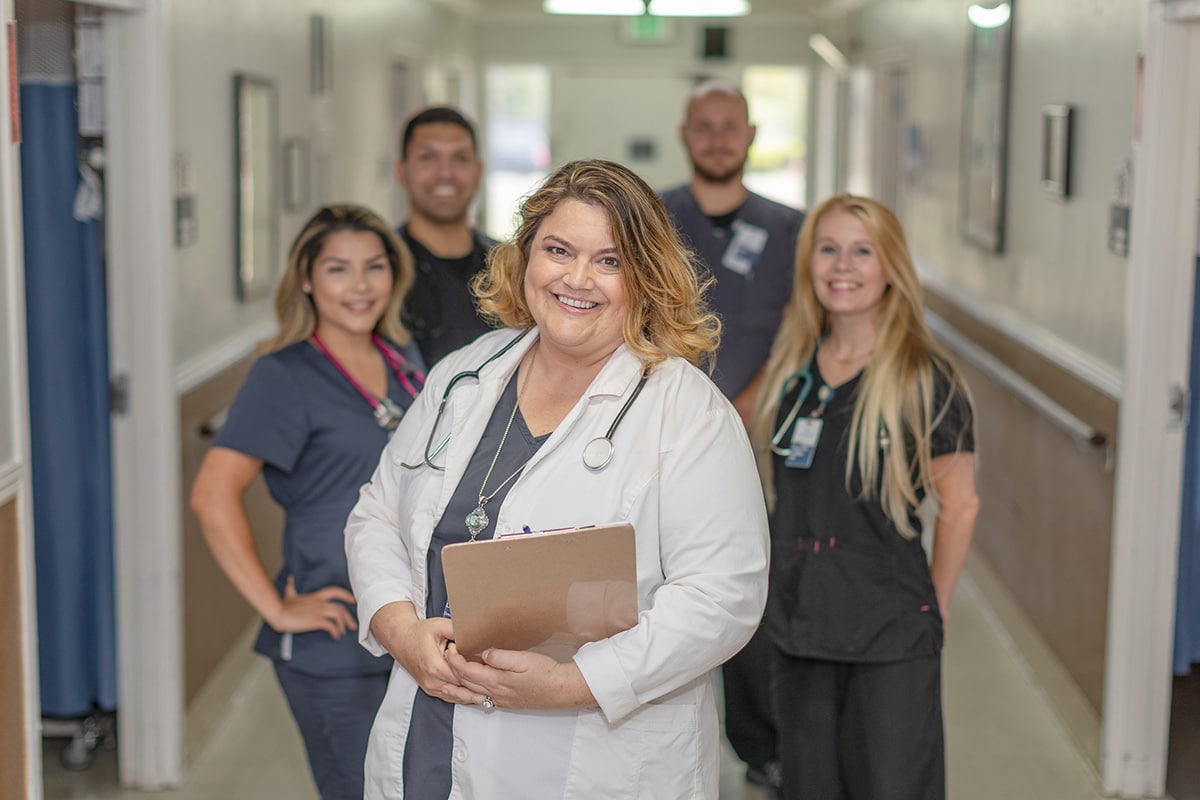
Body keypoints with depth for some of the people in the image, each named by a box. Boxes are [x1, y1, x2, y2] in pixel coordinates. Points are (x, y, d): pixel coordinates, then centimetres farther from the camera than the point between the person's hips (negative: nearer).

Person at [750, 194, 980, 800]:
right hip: (797, 626, 5)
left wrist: (931, 610, -2)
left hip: (891, 638, -5)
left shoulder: (923, 377, -11)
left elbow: (959, 506, -7)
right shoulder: (791, 367, 6)